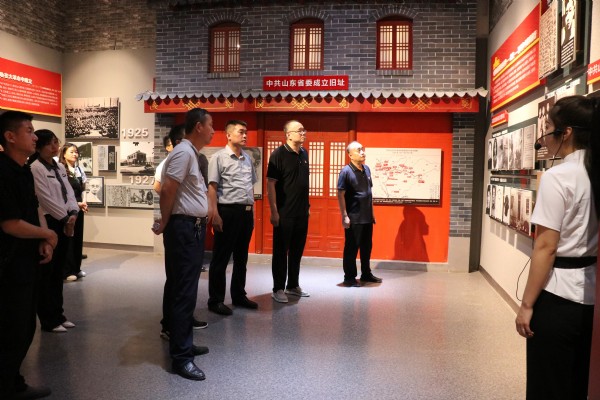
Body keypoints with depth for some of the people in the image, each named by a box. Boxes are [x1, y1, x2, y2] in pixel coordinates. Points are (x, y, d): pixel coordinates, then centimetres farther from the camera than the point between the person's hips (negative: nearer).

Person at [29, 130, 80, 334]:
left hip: (64, 223, 8)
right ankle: (48, 320, 11)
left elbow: (69, 192, 9)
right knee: (46, 274, 1)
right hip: (47, 224, -8)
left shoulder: (60, 167, 13)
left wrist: (73, 214, -7)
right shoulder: (35, 168, -12)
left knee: (58, 272, 14)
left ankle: (58, 315, 23)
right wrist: (65, 218, -12)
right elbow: (46, 199, -17)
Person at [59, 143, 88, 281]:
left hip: (78, 208, 6)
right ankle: (68, 271, 7)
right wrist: (76, 204, -14)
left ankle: (76, 268, 20)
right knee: (68, 237, -1)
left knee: (78, 237, 10)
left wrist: (84, 202, -3)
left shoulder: (80, 169, 11)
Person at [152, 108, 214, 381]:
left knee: (184, 289, 16)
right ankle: (180, 357, 2)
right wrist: (164, 224, -9)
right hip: (183, 228, -10)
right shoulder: (184, 152, -15)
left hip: (193, 228, 10)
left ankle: (182, 343, 28)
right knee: (183, 291, -6)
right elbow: (167, 190, -21)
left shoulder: (192, 153, 16)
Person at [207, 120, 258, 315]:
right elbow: (212, 187, -9)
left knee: (241, 257, 14)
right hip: (228, 211, -7)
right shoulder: (219, 157, -5)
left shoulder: (248, 158, 14)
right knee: (221, 258, 1)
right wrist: (215, 214, -16)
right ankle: (216, 300, 11)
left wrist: (251, 211, 16)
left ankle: (239, 295, 27)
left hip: (246, 212, 7)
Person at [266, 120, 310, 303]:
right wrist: (274, 211, -18)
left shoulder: (304, 154, 10)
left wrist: (307, 206, 16)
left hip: (302, 212, 7)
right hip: (284, 213, -7)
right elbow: (270, 184, -13)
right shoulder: (279, 154, -10)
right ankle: (278, 289, 12)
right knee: (281, 251, 3)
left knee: (297, 251, 14)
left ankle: (293, 286, 26)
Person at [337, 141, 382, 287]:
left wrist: (372, 212, 15)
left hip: (367, 217, 7)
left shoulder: (367, 169, 8)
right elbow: (340, 194, -13)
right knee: (351, 248, 2)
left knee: (367, 247, 15)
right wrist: (344, 216, -17)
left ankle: (366, 274, 29)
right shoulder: (346, 171, -11)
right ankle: (349, 277, 12)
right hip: (353, 218, -7)